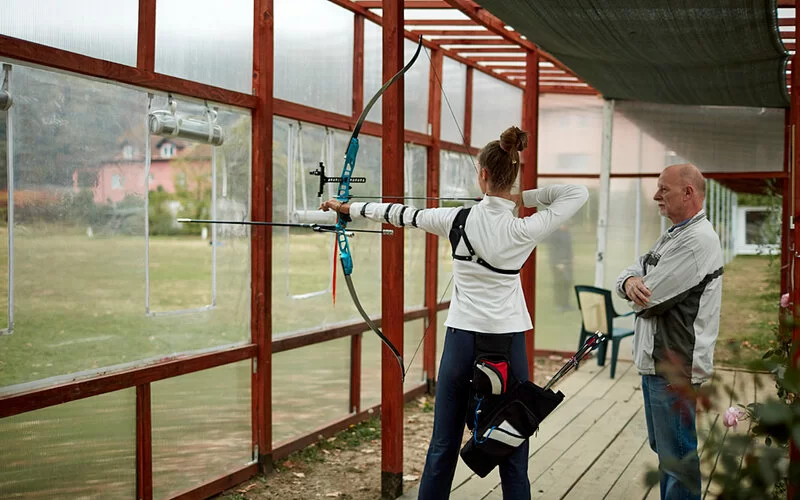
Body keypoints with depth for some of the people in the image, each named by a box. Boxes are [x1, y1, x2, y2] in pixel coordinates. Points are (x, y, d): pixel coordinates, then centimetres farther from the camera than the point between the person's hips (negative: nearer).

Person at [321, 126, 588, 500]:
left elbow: (402, 214, 7)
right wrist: (522, 198, -1)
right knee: (513, 452, 5)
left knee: (443, 447, 9)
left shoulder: (459, 220, -7)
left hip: (462, 340, 1)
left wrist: (348, 207, 20)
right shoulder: (524, 231, -10)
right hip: (508, 342, -1)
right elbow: (578, 193, 0)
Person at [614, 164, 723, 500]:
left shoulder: (697, 240, -17)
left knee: (677, 456, -2)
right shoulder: (672, 236, 15)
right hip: (655, 361, 10)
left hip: (675, 368, -10)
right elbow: (629, 274, 9)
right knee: (663, 449, 20)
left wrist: (637, 285, 2)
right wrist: (630, 282, -15)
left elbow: (649, 299, -21)